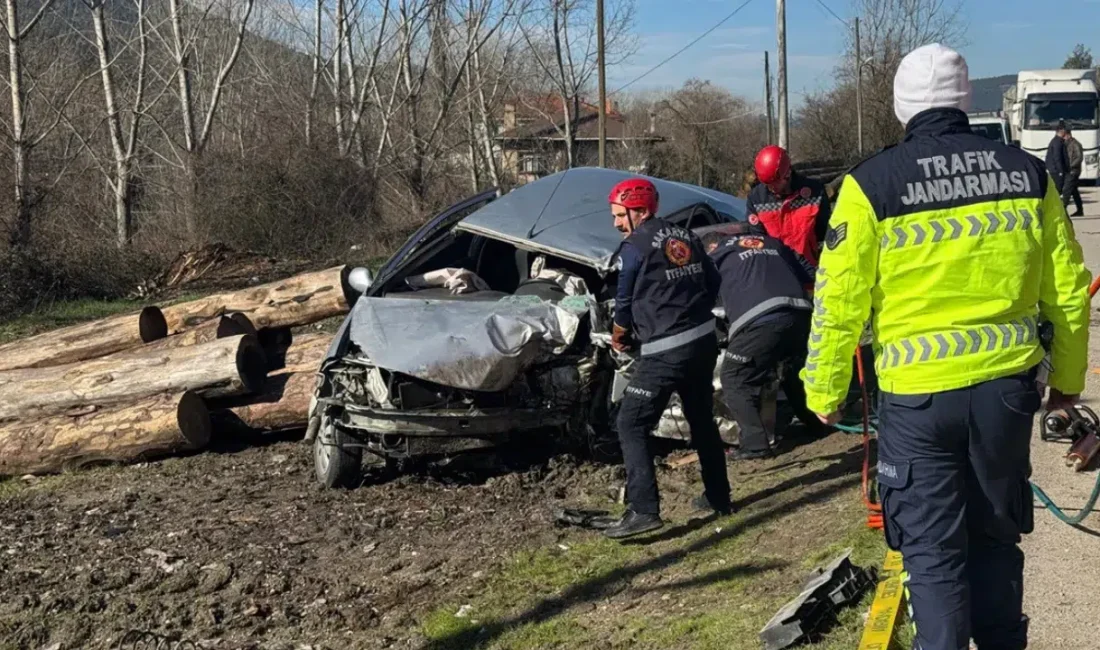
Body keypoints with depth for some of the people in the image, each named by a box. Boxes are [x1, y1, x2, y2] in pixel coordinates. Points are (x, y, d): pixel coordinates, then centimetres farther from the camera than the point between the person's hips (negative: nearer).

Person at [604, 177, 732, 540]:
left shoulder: (636, 246, -8)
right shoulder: (686, 237, 11)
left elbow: (625, 301, 0)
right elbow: (713, 283, 17)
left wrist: (618, 337, 17)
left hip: (665, 352, -8)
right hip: (704, 340, 8)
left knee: (632, 425, -3)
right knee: (702, 419, 21)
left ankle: (643, 510, -11)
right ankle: (718, 497, 30)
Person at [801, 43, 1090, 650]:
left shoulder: (873, 183, -8)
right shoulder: (1027, 172, 3)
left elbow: (839, 302, -7)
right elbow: (1068, 289, 8)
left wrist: (824, 391, 5)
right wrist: (1068, 376, 21)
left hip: (918, 394, -3)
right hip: (1007, 384, 4)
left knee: (932, 550, 7)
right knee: (996, 534, 21)